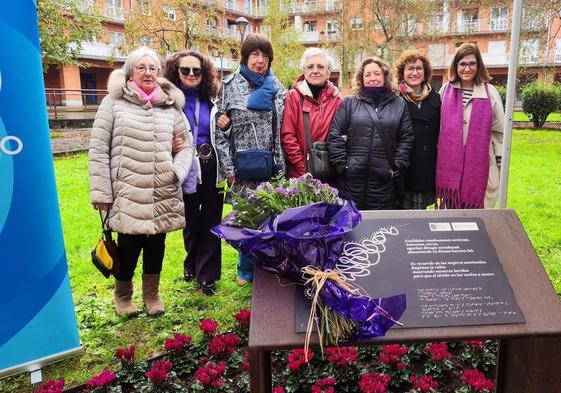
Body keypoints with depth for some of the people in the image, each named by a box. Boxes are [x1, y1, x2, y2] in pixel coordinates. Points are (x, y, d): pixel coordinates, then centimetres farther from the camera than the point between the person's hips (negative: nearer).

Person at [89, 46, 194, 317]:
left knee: (156, 244, 12)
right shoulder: (114, 103, 1)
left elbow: (186, 144, 14)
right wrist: (101, 192, -6)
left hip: (164, 194, 3)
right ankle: (122, 296, 31)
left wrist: (177, 171, -5)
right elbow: (98, 149, -1)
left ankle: (152, 294, 34)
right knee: (129, 245, 4)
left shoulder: (171, 105, 9)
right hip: (128, 193, -3)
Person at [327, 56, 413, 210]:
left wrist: (397, 167, -1)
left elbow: (406, 139, 8)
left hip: (384, 180, 2)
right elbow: (334, 136, 1)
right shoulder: (349, 103, 6)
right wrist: (341, 166, -6)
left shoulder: (399, 105, 12)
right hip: (351, 179, -1)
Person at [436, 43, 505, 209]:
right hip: (450, 162, 1)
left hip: (479, 162, -1)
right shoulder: (446, 90, 4)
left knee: (476, 206, 3)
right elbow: (437, 125, 10)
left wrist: (501, 162, 4)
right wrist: (436, 155, 11)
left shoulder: (490, 92, 1)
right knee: (452, 207, 10)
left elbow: (499, 130, 4)